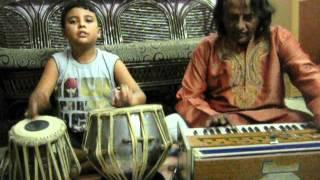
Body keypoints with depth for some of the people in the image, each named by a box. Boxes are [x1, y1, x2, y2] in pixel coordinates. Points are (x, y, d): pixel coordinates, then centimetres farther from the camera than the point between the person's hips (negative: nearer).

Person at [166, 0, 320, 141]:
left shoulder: (278, 39, 3)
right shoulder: (207, 47, 3)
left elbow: (307, 75, -10)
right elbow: (188, 96, 3)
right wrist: (209, 117, -21)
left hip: (272, 119, 0)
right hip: (223, 122, 1)